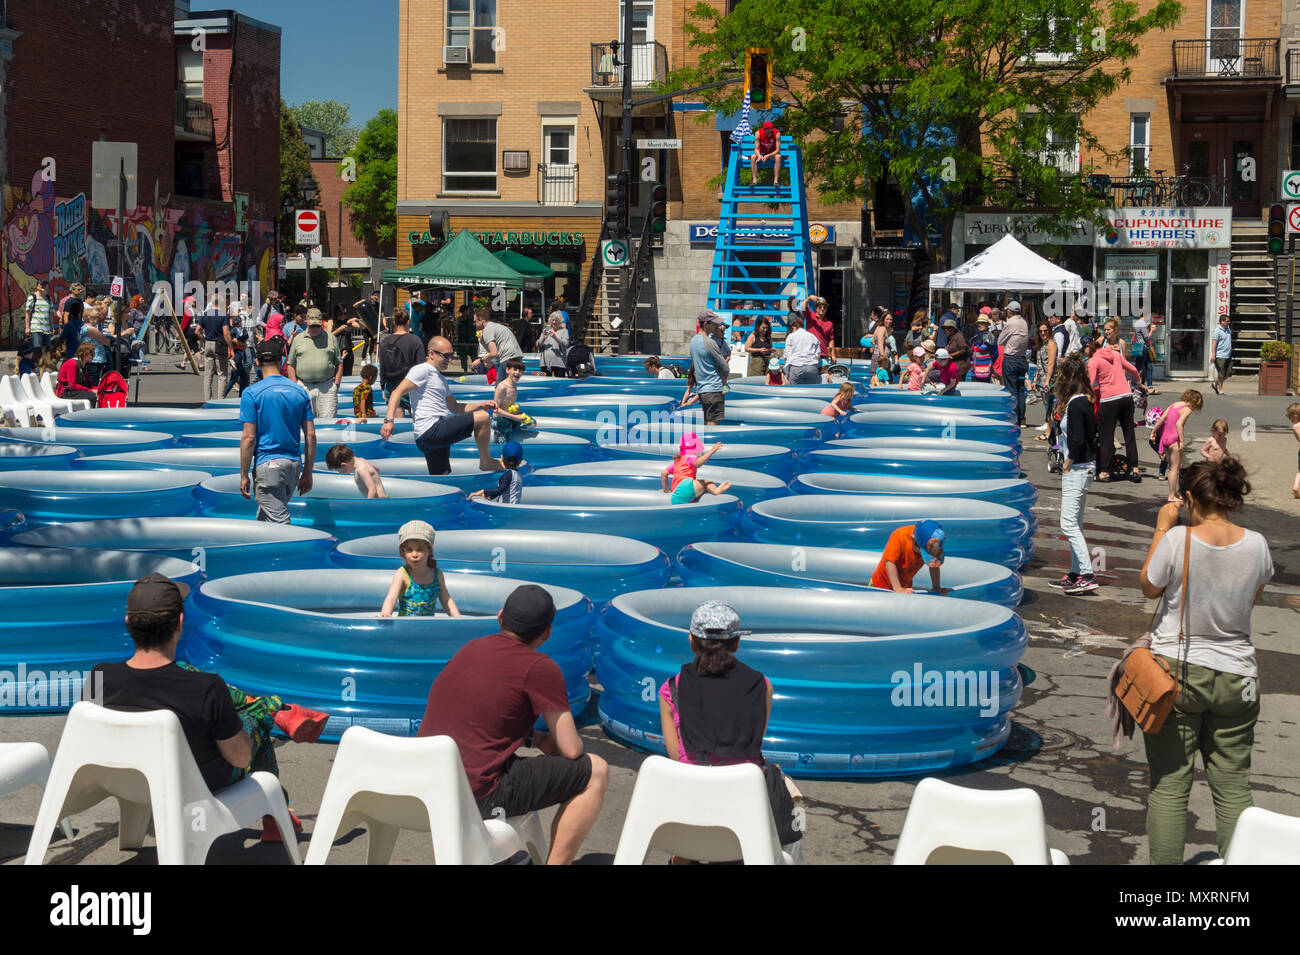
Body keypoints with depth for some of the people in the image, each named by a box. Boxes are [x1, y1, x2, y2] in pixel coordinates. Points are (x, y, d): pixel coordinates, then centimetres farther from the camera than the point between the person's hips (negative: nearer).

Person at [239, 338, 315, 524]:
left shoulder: (252, 393, -8)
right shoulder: (299, 391, 6)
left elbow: (249, 438, -11)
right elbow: (311, 436, 6)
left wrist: (244, 475, -5)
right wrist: (308, 472, 13)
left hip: (268, 465, -5)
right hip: (294, 464, 6)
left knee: (279, 522, -6)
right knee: (264, 517, 23)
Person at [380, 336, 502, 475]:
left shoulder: (441, 379, 28)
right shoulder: (423, 370, -3)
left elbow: (455, 408, 32)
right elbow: (397, 392, -13)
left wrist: (482, 405, 18)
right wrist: (389, 420, -26)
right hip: (431, 431, -11)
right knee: (483, 417, -10)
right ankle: (485, 461, 2)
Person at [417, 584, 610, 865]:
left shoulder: (470, 649, 13)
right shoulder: (539, 668, -8)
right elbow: (571, 750, -7)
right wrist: (540, 739, 14)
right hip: (479, 796, -8)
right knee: (596, 771, 3)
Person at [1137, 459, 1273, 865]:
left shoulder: (1177, 540, -16)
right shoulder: (1257, 545, -6)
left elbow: (1149, 587, 1)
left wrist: (1162, 529, 7)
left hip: (1176, 671, -3)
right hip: (1235, 675, 3)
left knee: (1169, 784, 4)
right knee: (1233, 785, 11)